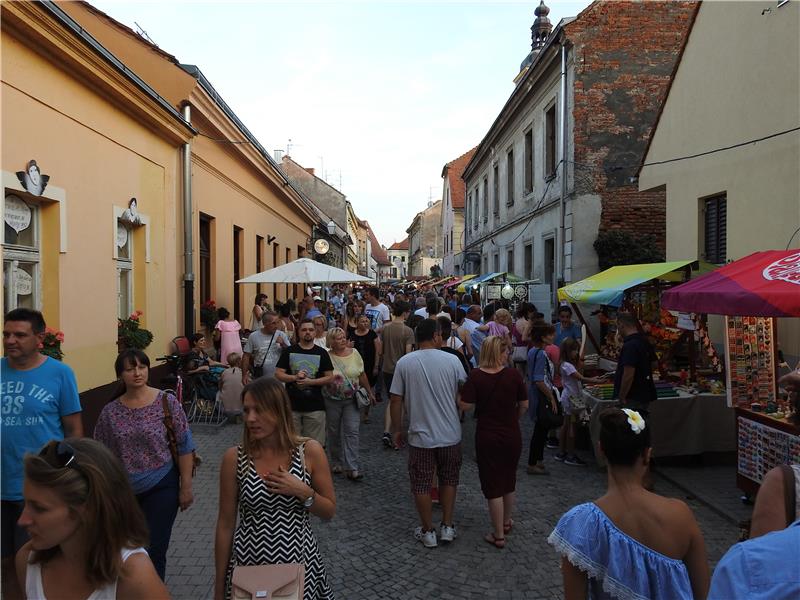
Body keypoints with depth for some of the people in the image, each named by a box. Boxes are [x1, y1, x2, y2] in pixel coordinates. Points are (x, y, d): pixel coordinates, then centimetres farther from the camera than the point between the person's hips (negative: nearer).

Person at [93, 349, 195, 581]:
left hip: (161, 488, -3)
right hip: (124, 492, 3)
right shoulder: (110, 411, -3)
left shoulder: (167, 402, -10)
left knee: (154, 551, -3)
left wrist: (186, 486, -9)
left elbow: (184, 447, -8)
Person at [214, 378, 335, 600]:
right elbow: (225, 524, -3)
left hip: (298, 559, 0)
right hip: (249, 562, 0)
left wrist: (303, 492, -19)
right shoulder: (234, 457, -11)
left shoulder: (310, 451, -11)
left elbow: (330, 511, -1)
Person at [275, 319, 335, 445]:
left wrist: (310, 381, -12)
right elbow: (278, 374, 2)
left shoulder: (322, 353, 4)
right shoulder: (288, 351, 5)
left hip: (315, 406, 0)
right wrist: (295, 377, -15)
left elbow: (330, 378, 1)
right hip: (292, 406, 1)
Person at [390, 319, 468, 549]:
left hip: (421, 436, -1)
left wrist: (397, 430, 7)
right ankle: (447, 527, 28)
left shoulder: (404, 363, -8)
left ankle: (427, 532, 25)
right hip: (450, 435, 1)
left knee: (421, 485, 14)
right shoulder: (452, 360, -8)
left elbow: (396, 401, -6)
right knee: (448, 480, 21)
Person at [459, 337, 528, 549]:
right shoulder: (514, 375, -11)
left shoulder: (475, 376, -14)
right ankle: (506, 522, 41)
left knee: (493, 484, 8)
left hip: (487, 437, -2)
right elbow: (524, 405, -2)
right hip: (512, 436, 2)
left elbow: (465, 405, -15)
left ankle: (499, 535, 16)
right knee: (509, 479, 22)